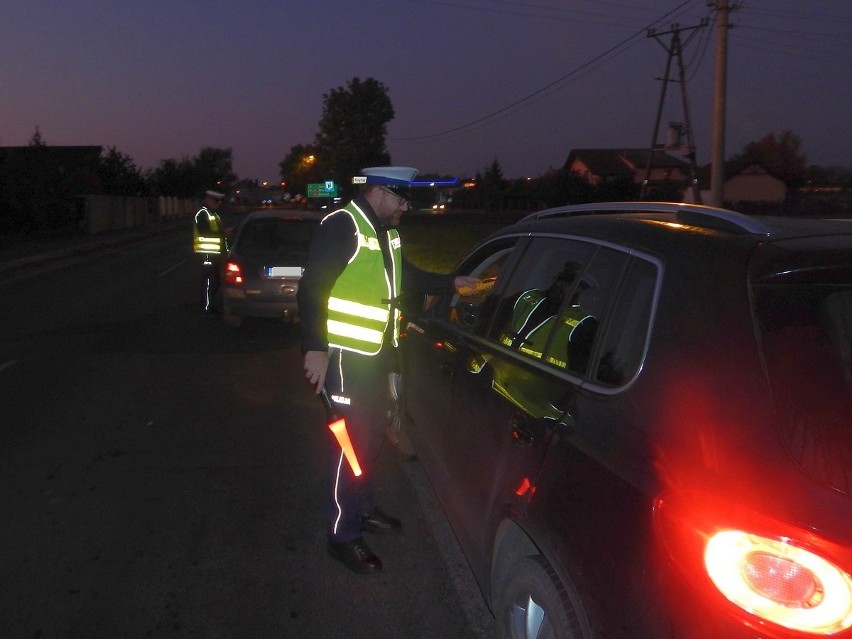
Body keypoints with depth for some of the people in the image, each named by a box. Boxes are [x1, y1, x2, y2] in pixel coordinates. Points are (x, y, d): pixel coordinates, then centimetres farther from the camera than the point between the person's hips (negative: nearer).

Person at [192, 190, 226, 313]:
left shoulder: (213, 213, 19)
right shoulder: (202, 214, -12)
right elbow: (204, 233, -22)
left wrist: (223, 232, 8)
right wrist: (222, 233, -21)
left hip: (215, 252, 10)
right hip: (207, 252, -10)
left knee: (215, 279, 13)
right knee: (210, 280, -6)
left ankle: (209, 304, 22)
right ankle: (207, 307, 0)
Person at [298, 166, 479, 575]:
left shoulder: (386, 232, 12)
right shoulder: (342, 226, -16)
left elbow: (406, 276, 25)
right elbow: (311, 288, -21)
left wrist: (451, 283, 20)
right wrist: (315, 349, -24)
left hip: (377, 351, 9)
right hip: (346, 354, -9)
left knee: (371, 433, 20)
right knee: (350, 440, -2)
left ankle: (363, 508, 38)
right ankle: (343, 534, 12)